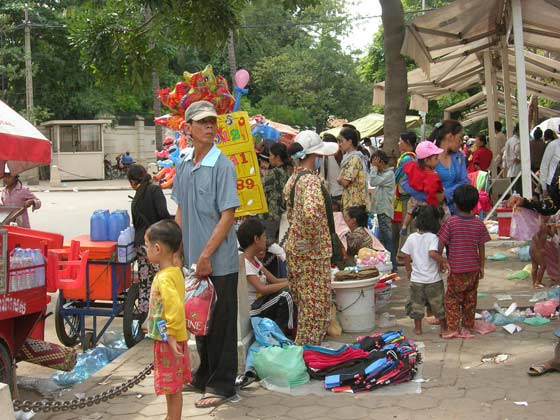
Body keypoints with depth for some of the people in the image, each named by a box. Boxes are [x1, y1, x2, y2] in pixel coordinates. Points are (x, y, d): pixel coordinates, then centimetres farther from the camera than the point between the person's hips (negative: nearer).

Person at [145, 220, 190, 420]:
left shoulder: (164, 278, -23)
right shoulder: (175, 272, 6)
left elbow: (176, 308, -33)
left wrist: (171, 336, -25)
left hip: (167, 341, -9)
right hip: (170, 338, 9)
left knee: (173, 388, 3)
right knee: (172, 386, 20)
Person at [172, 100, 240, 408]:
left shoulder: (222, 165, -12)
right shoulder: (183, 166, 7)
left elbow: (228, 215, -15)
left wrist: (206, 256, -17)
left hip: (219, 263, -6)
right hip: (192, 261, 7)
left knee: (221, 325, 4)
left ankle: (222, 385, 17)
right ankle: (204, 376, 34)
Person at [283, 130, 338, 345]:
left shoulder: (293, 178, 10)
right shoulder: (311, 180, -20)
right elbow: (310, 212, -38)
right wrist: (312, 239, -24)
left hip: (294, 252, 9)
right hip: (313, 255, -9)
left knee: (305, 308, 19)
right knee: (316, 311, 1)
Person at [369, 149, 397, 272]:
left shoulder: (389, 174, -13)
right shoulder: (382, 173, 16)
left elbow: (373, 182, -19)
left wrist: (374, 167, -12)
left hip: (385, 210, -10)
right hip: (380, 209, 10)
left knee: (387, 238, -7)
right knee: (382, 238, 13)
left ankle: (392, 265, -4)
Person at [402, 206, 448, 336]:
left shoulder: (411, 238, -2)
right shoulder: (433, 238, -15)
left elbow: (407, 257, 3)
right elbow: (433, 253, -31)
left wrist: (408, 270, 17)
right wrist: (443, 260, -16)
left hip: (416, 278, 3)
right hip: (433, 279, -3)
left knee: (416, 303, 15)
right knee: (438, 304, 12)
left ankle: (417, 328, 22)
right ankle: (444, 328, 22)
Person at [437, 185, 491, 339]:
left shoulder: (451, 222, -12)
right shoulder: (479, 224, -3)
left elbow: (441, 244, -10)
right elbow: (481, 248, 3)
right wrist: (482, 267, 12)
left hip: (456, 269, -3)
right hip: (473, 268, 3)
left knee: (452, 299, 8)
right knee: (470, 299, 13)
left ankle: (452, 328, 3)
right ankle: (467, 328, 19)